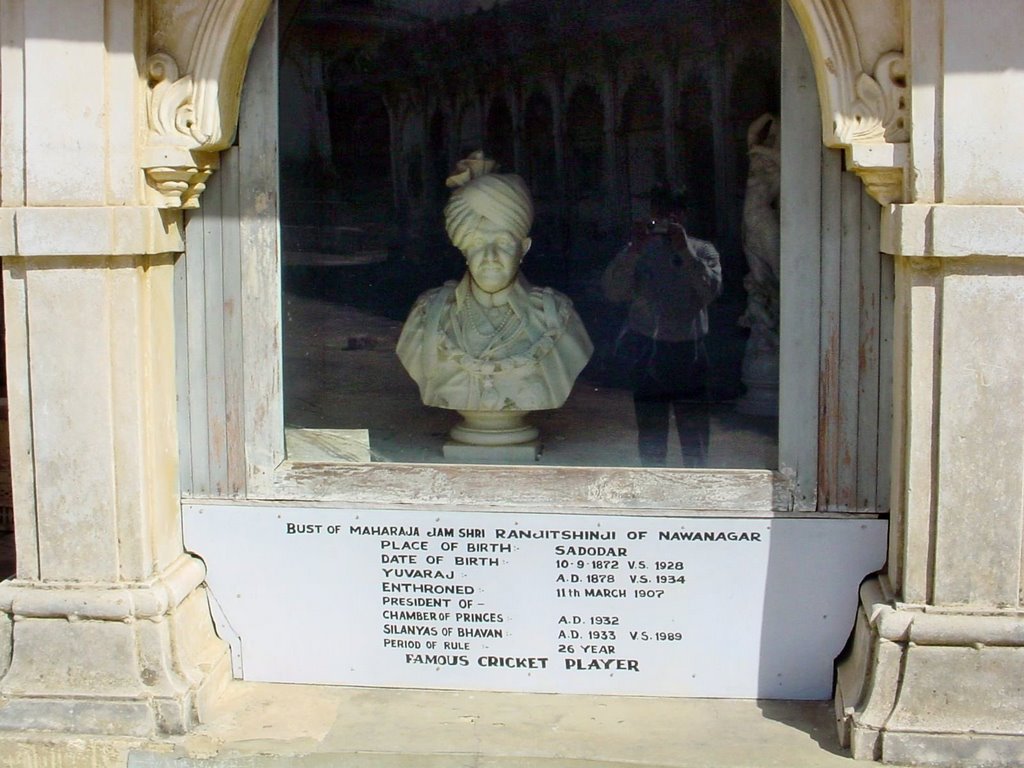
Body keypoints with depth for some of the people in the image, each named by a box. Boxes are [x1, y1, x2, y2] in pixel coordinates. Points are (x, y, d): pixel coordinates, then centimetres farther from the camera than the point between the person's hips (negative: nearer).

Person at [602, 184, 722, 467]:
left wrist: (685, 250, -23)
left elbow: (711, 291, -16)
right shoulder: (639, 251, 3)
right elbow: (613, 291, -11)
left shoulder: (702, 251, 1)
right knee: (651, 431, 8)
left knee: (694, 427, 4)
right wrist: (634, 250, -21)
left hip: (688, 351, 0)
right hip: (647, 353, 1)